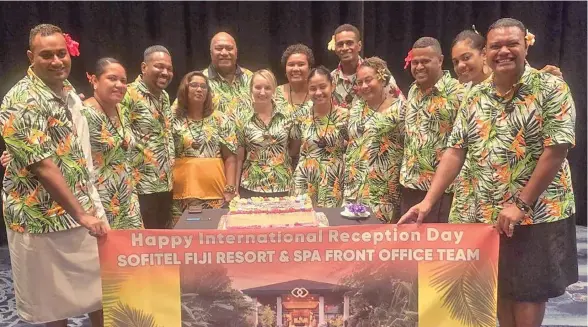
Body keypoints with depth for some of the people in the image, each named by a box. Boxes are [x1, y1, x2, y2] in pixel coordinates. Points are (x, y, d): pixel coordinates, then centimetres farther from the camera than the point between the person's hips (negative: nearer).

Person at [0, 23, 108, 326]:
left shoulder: (66, 88, 6)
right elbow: (43, 166, -25)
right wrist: (81, 215, -26)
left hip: (84, 204, 8)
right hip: (44, 217, -8)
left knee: (102, 289, 17)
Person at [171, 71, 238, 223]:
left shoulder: (220, 120, 6)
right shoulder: (174, 121, 5)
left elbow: (230, 157, 3)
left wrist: (230, 189, -5)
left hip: (216, 193, 1)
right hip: (181, 193, 0)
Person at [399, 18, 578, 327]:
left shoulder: (551, 88, -7)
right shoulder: (475, 96, 6)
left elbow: (557, 149, -13)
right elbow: (455, 151, 2)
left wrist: (521, 204, -17)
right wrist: (428, 201, -7)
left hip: (536, 212, -4)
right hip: (483, 212, 4)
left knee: (528, 289, 8)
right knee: (497, 287, 15)